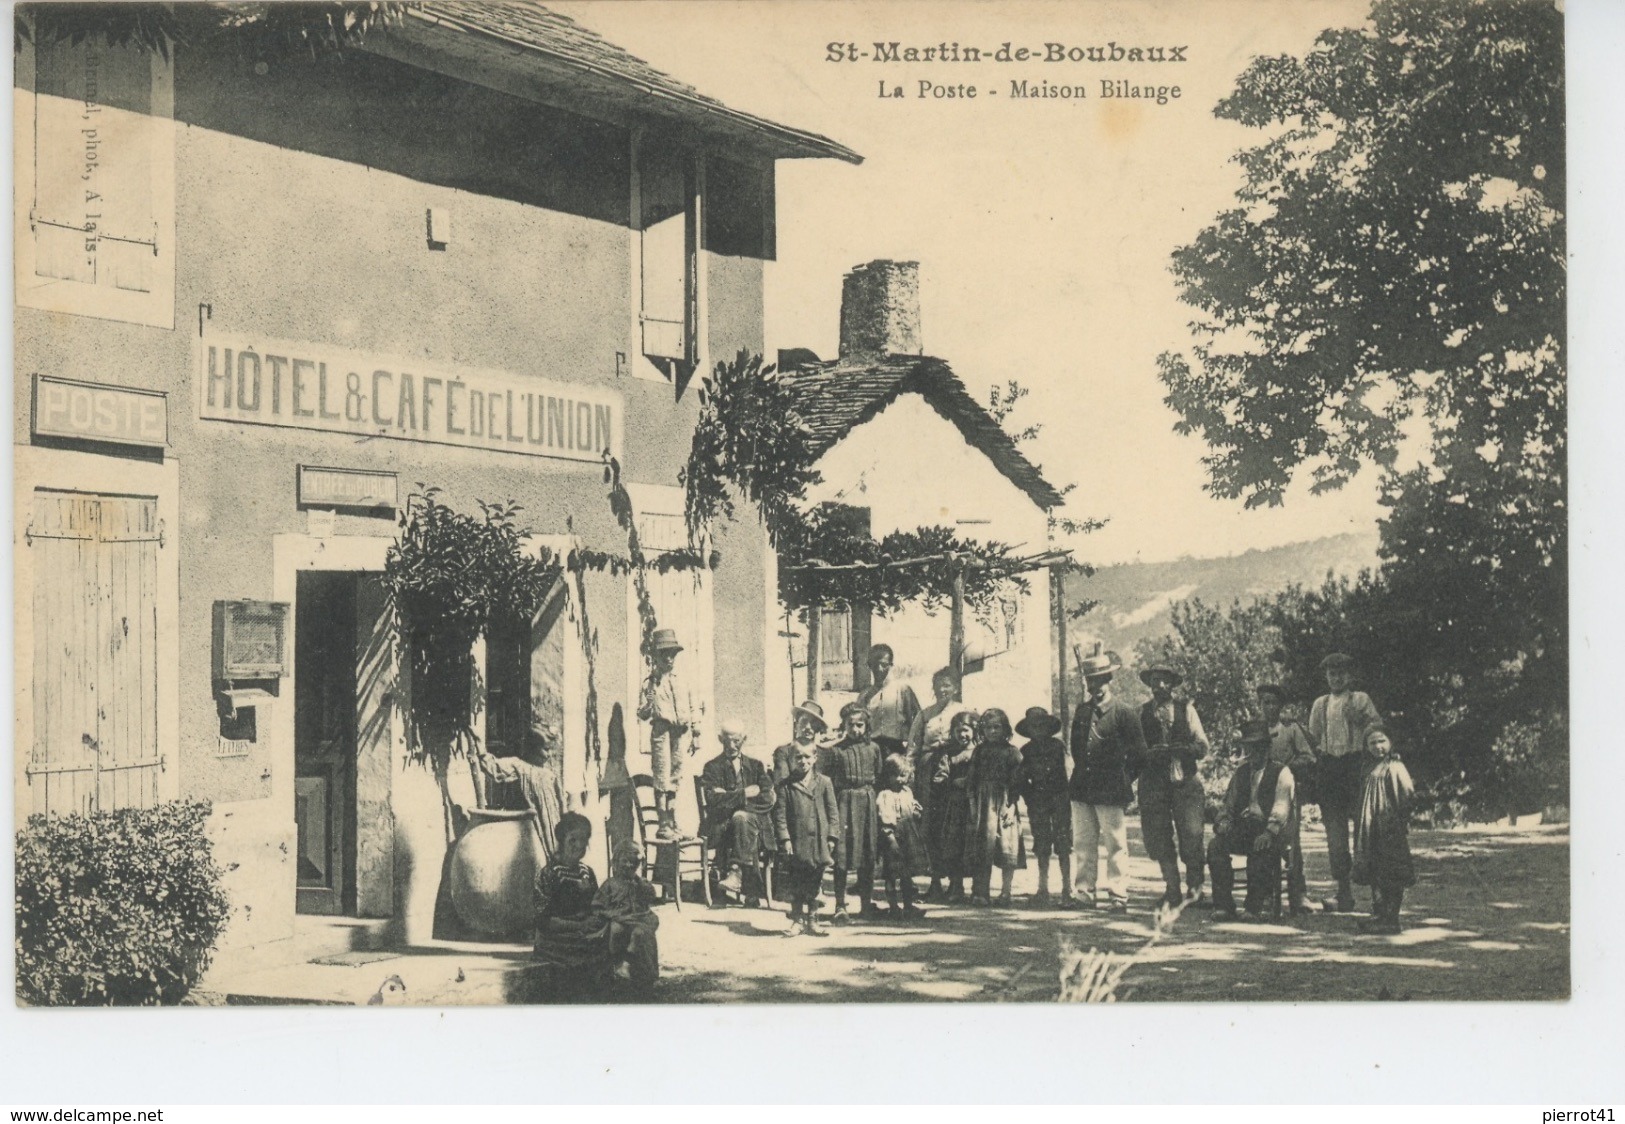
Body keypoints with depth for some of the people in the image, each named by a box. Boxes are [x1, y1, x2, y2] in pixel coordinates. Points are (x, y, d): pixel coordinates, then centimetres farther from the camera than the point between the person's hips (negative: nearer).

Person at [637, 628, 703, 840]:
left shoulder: (683, 681, 13)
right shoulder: (650, 683, 4)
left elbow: (694, 708, 15)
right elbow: (641, 714, 3)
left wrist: (696, 734, 10)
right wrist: (648, 706, -19)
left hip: (682, 732, 4)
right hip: (661, 730, -4)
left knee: (675, 778, 9)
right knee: (662, 779, -6)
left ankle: (672, 823, 15)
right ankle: (664, 825, -3)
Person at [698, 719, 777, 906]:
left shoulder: (756, 766, 19)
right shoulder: (712, 767, 12)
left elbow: (767, 800, 3)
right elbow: (714, 801, -6)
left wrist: (730, 799, -6)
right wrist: (744, 794, -13)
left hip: (756, 822, 1)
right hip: (722, 826, -1)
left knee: (741, 817, -35)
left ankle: (736, 872, -40)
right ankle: (752, 891, -34)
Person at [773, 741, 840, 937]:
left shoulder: (824, 783, 3)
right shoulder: (786, 785, 0)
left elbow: (833, 811, 5)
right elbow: (780, 814, -2)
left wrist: (832, 837, -1)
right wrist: (784, 838, -9)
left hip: (818, 844, 1)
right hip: (795, 844, -1)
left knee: (814, 885, 7)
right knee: (794, 884, 4)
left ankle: (812, 921, 17)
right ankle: (797, 920, 15)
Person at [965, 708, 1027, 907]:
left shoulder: (1012, 752, 2)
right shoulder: (979, 752, 10)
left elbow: (1016, 782, -2)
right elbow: (972, 781, 9)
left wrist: (1010, 805, -11)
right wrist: (973, 805, 0)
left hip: (1004, 805, -2)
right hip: (983, 805, 2)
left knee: (1008, 850, -4)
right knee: (983, 849, 1)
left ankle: (1005, 893, 3)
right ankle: (981, 893, 5)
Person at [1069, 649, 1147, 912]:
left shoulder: (1123, 712, -4)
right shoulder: (1082, 711, 13)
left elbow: (1139, 752, -2)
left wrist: (1122, 780, 0)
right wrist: (1080, 775, 15)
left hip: (1110, 792, -5)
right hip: (1082, 790, 5)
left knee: (1115, 845, -2)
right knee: (1082, 843, 7)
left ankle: (1118, 896, 1)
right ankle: (1084, 892, 13)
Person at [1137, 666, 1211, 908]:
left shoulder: (1186, 709, 6)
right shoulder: (1142, 713, 10)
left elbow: (1202, 747, 0)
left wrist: (1173, 749, -14)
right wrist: (1149, 753, -14)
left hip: (1185, 781, -1)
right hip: (1154, 783, 1)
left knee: (1190, 838, -8)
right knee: (1161, 841, 1)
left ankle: (1194, 886, 12)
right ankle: (1172, 892, 11)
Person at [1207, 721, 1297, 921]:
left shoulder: (1281, 772, 4)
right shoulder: (1240, 772, 20)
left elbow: (1281, 806, -8)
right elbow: (1228, 805, 22)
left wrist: (1269, 832, -25)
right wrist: (1223, 822, -2)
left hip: (1268, 829, -4)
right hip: (1242, 828, 5)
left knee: (1260, 851, -38)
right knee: (1216, 846, -24)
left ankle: (1254, 908, -30)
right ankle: (1223, 906, -25)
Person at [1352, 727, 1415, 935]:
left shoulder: (1395, 768, -10)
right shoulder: (1370, 770, 14)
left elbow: (1407, 797, -17)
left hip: (1391, 831, -8)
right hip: (1372, 831, 8)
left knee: (1391, 877, -4)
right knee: (1375, 874, 11)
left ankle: (1391, 919, -2)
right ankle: (1379, 913, 17)